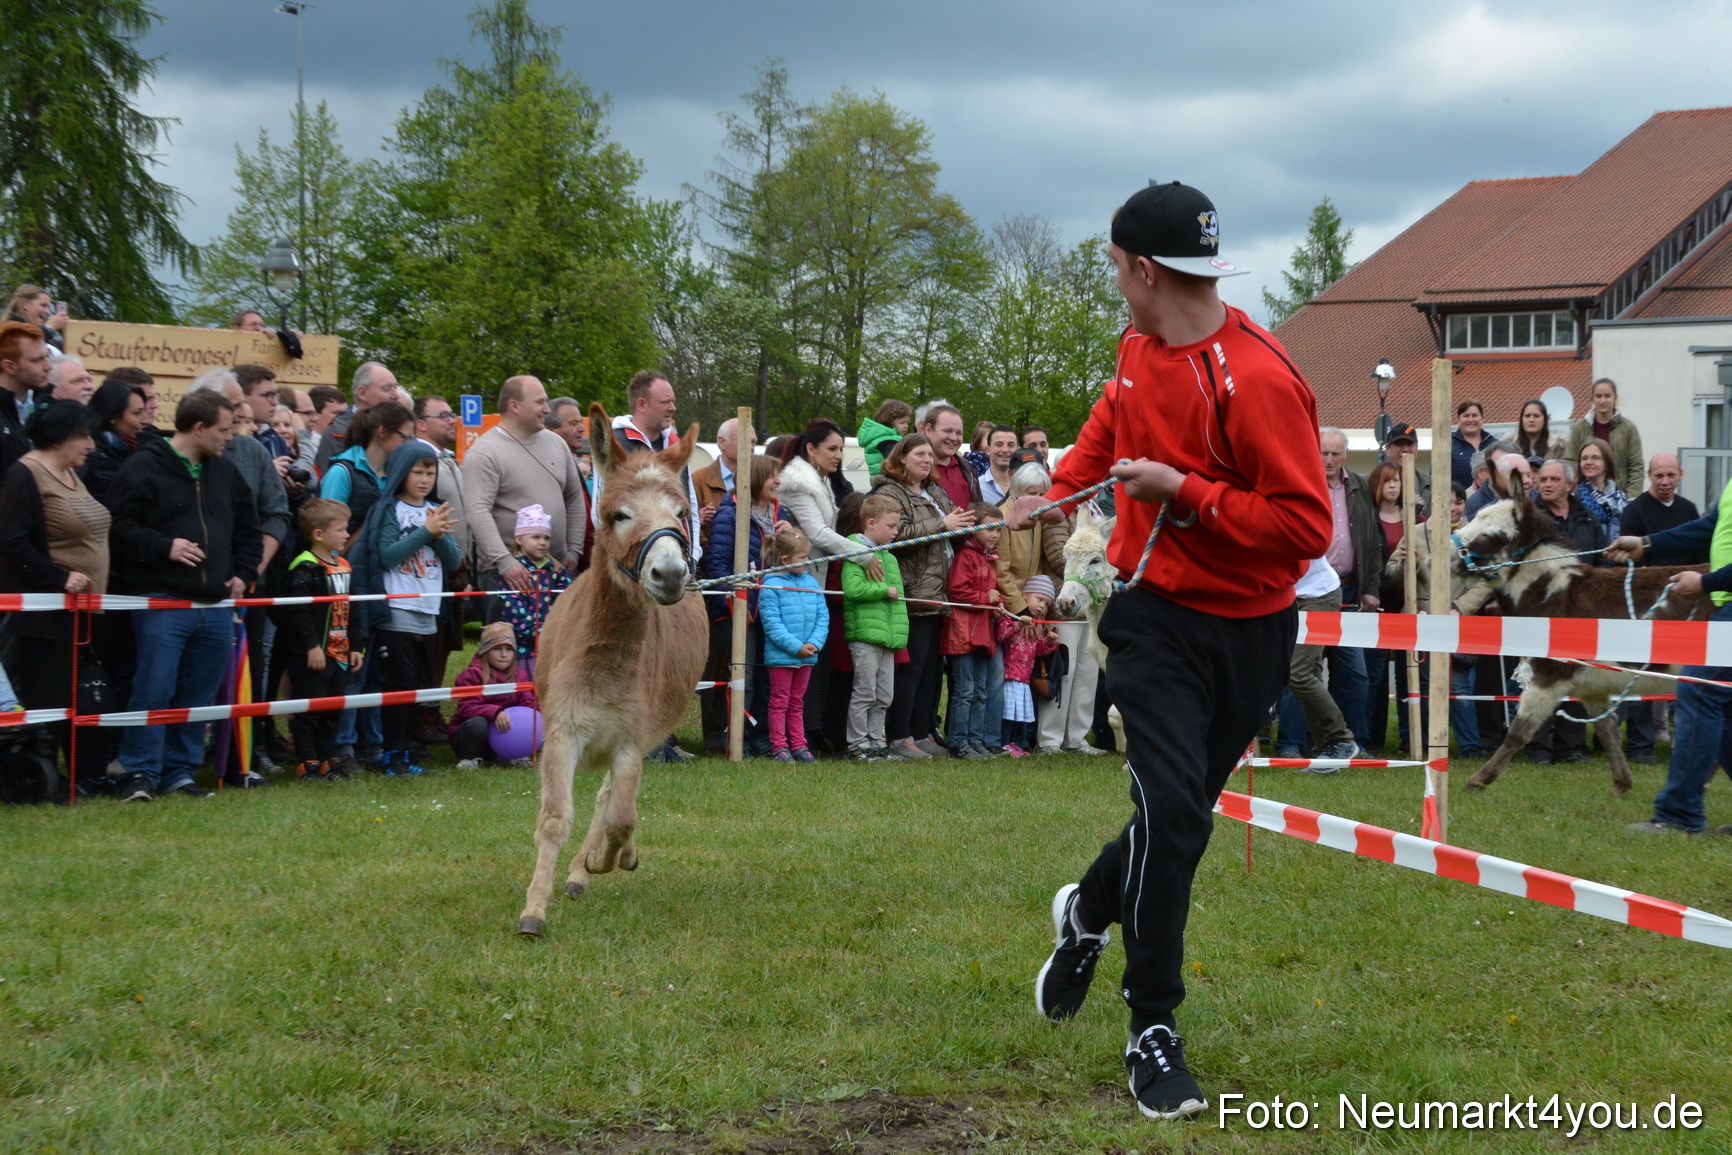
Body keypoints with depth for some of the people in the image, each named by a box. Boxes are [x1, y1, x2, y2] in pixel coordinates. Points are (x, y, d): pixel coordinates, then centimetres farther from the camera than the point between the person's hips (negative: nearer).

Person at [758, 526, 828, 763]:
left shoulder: (812, 583, 5)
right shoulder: (772, 586, -13)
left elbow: (823, 617, 5)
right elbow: (772, 623, -16)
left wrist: (814, 643, -11)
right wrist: (796, 647, -19)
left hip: (807, 655, 5)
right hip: (781, 655, -5)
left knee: (797, 702, 15)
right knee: (780, 701, 3)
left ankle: (799, 745, 20)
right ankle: (779, 747, 8)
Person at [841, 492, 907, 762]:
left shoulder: (890, 557, 19)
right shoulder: (855, 552, -7)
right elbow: (853, 588, -22)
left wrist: (900, 632, 12)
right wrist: (885, 591, -12)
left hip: (887, 636, 8)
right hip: (864, 635, -8)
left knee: (884, 696, 11)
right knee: (865, 692, -5)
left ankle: (876, 741, 19)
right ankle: (857, 745, 1)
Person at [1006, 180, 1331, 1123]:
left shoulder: (1257, 380, -20)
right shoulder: (1140, 349, 2)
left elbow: (1305, 525, -24)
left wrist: (1183, 491, -23)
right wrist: (1059, 492, 24)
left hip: (1247, 633, -2)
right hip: (1158, 613, 2)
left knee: (1184, 816, 13)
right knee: (1170, 809, -16)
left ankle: (1087, 913, 46)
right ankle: (1153, 1032, -6)